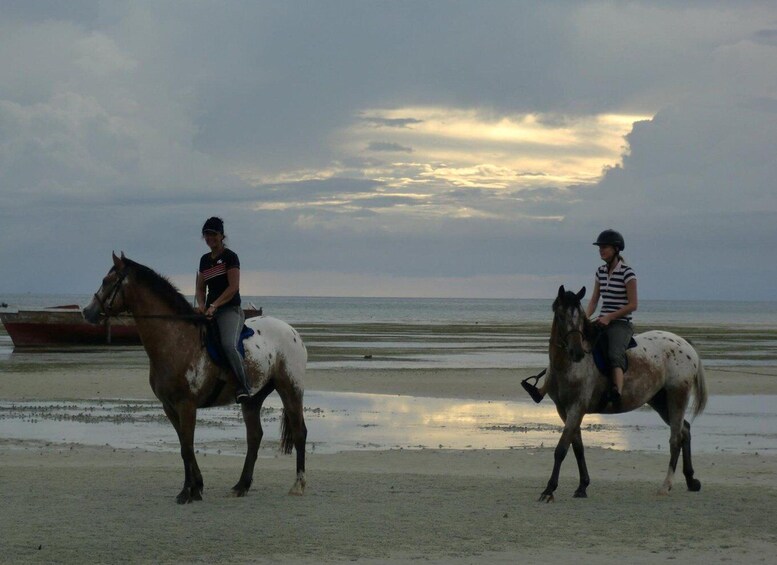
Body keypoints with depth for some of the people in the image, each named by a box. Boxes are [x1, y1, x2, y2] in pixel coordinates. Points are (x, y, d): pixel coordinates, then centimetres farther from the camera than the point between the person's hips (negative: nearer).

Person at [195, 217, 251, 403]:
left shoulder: (230, 257, -2)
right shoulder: (205, 260, 18)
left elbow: (233, 287, -11)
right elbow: (200, 288, 21)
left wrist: (213, 306, -19)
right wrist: (201, 304, 0)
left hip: (230, 310, -8)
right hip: (209, 312, 8)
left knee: (228, 345, -32)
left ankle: (242, 387, -27)